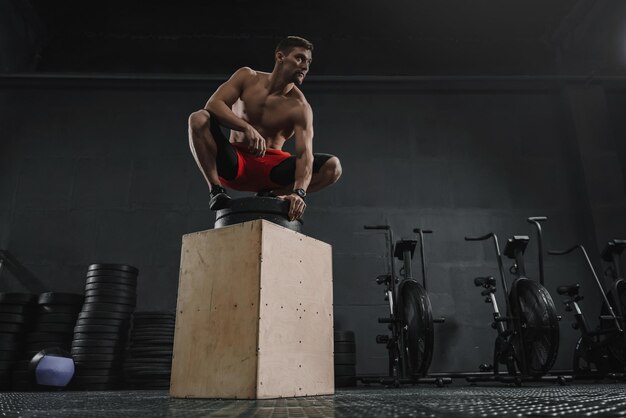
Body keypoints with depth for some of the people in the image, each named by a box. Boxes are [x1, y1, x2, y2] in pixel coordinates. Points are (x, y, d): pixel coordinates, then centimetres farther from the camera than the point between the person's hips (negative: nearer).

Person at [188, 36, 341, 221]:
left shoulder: (300, 107, -11)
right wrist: (247, 127, -34)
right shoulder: (248, 77, -3)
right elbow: (213, 104, -16)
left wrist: (299, 192, -41)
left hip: (271, 168, 0)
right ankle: (216, 190, -18)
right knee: (198, 118, -26)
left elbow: (305, 153, -23)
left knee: (333, 166, -18)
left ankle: (269, 194, -10)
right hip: (234, 163, 0)